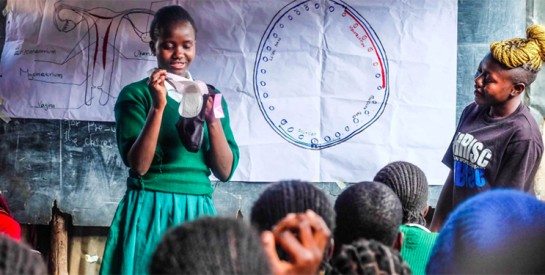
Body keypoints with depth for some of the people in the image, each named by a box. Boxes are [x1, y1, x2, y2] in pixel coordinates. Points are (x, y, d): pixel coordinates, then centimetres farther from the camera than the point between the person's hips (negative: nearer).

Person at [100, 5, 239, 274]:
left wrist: (212, 119, -12)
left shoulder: (209, 96, 9)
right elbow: (138, 166, -11)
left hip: (198, 212, 3)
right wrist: (158, 106, -19)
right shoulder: (135, 94, -1)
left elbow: (225, 171, 2)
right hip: (149, 212, -3)